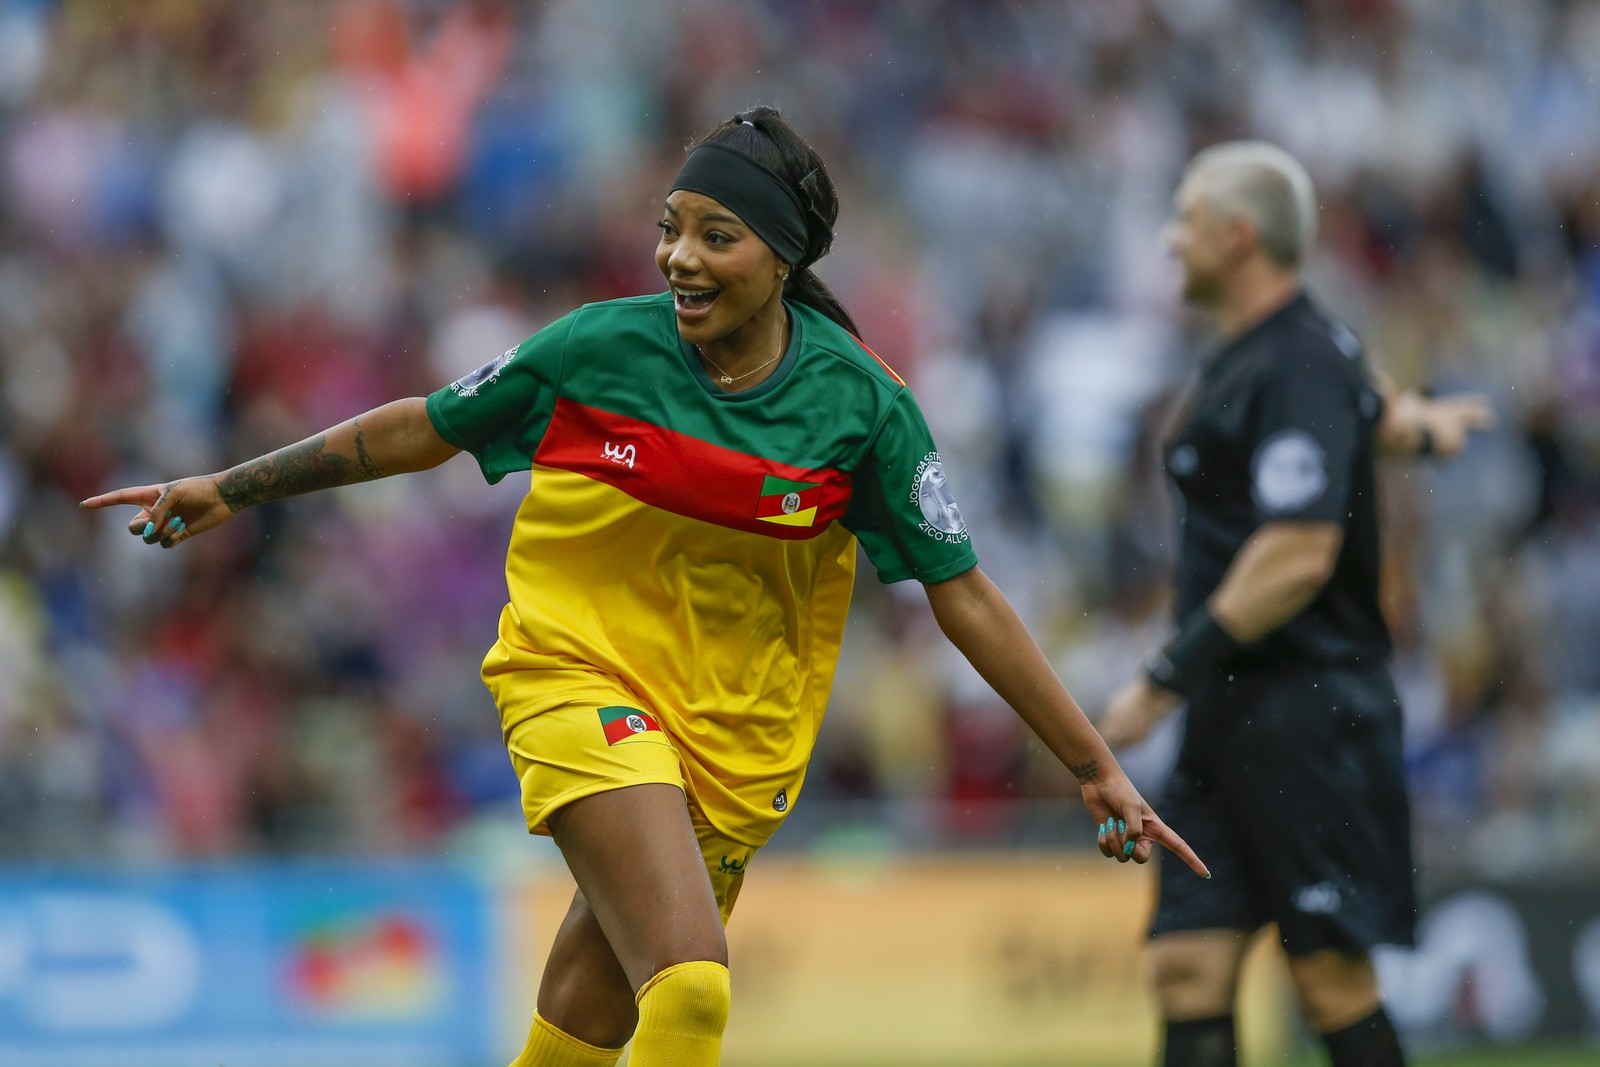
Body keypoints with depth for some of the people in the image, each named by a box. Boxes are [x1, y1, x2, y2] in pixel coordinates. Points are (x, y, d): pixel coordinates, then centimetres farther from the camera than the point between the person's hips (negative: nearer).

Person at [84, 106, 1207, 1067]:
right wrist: (234, 488, 11)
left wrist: (1097, 766, -3)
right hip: (583, 678, -2)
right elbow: (427, 429, 8)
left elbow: (966, 599, -2)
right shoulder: (598, 348, -8)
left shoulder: (861, 403, -7)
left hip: (735, 738, 2)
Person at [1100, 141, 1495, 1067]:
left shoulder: (1296, 369, -15)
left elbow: (1299, 556, -23)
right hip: (1233, 715, 9)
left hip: (1303, 712, -9)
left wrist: (1167, 678, -21)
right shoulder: (1250, 356, 14)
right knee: (1189, 967, 1)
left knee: (1332, 977, -5)